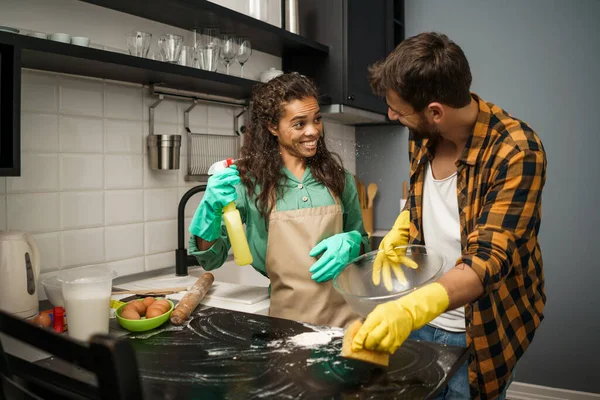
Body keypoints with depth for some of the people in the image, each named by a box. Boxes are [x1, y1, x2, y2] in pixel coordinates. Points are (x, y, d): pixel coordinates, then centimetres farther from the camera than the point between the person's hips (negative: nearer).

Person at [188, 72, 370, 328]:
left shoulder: (336, 174, 5)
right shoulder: (250, 179, -3)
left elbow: (362, 241, 16)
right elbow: (211, 259, -1)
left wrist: (349, 244, -6)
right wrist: (212, 209, -18)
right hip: (287, 316, -1)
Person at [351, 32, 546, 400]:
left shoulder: (516, 151, -26)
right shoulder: (423, 134, -7)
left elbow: (489, 259, -33)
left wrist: (411, 309, -47)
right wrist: (398, 234, -3)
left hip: (478, 329, -5)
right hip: (420, 316, 6)